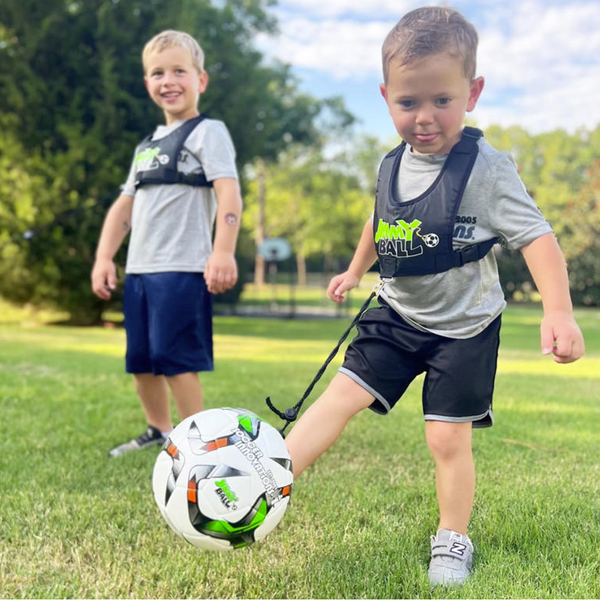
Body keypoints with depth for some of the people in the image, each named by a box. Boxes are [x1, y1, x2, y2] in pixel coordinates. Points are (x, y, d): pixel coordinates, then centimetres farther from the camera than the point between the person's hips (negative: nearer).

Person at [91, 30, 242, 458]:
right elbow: (125, 204, 21)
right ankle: (159, 431, 34)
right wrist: (104, 257, 11)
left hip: (182, 269, -8)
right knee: (140, 359, 15)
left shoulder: (207, 133, -3)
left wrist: (223, 251, -30)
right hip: (138, 269, 8)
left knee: (174, 358, -10)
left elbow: (228, 192, -17)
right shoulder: (148, 146, 22)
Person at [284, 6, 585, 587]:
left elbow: (535, 236, -20)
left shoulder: (485, 169, -18)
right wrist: (354, 270, 30)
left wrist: (558, 310, -32)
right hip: (398, 316, 5)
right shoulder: (391, 165, 0)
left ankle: (453, 541, 21)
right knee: (340, 396, -5)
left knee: (448, 436, 0)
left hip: (463, 326, -4)